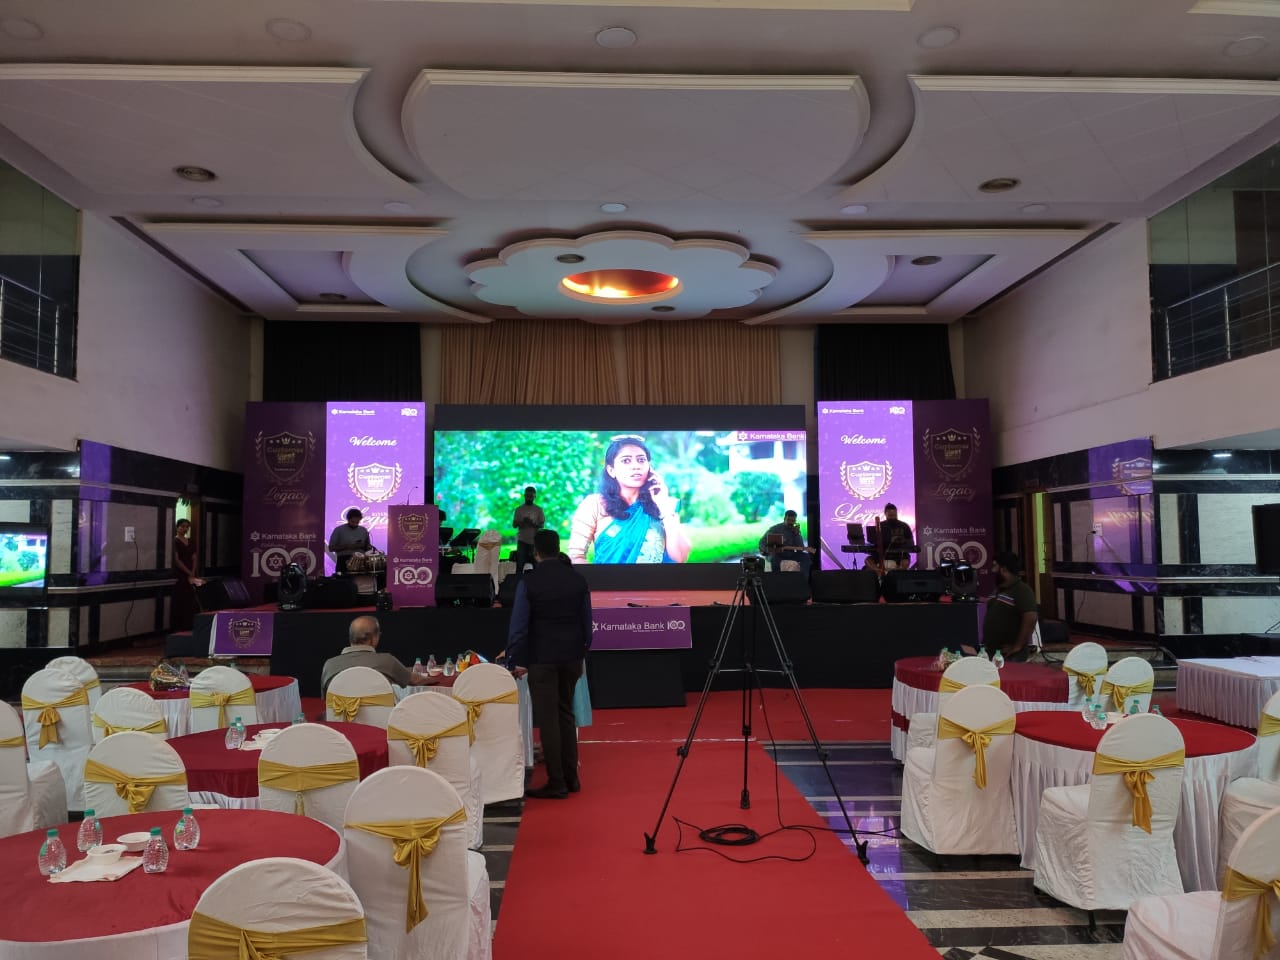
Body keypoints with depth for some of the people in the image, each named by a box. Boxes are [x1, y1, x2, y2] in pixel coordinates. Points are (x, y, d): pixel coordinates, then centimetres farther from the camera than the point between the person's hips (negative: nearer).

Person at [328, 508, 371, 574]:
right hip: (344, 562, -2)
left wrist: (361, 546, -6)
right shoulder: (339, 530, 2)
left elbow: (368, 547, 17)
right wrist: (347, 546, -12)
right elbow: (331, 548, 0)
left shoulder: (363, 531, 11)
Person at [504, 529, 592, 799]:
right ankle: (570, 778, 21)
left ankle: (556, 784, 4)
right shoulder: (578, 579, 3)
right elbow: (587, 622, 8)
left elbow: (519, 624, -9)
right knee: (566, 715, 16)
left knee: (548, 719, 1)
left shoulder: (529, 581, -10)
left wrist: (516, 660, -2)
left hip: (541, 659, -5)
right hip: (571, 656, 5)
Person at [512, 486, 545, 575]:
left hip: (535, 540, 0)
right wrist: (522, 521, -18)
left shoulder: (539, 509, 5)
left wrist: (533, 524, -19)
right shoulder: (519, 509, 5)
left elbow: (542, 525, 1)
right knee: (520, 564, -5)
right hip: (522, 540, 0)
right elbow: (514, 524, 2)